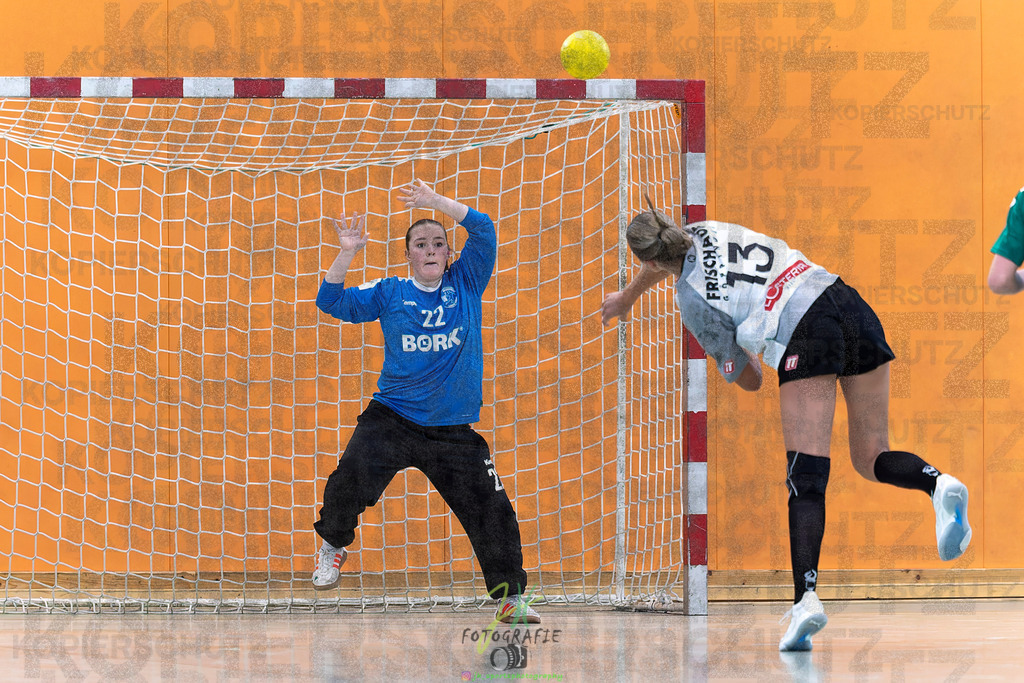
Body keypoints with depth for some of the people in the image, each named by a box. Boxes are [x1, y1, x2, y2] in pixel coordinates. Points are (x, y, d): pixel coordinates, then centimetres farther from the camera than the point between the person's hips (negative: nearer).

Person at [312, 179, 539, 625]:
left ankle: (510, 596, 14)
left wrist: (436, 202, -13)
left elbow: (483, 231, -5)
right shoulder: (389, 294, 5)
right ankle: (334, 544, 8)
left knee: (493, 512, -2)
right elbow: (332, 302, 0)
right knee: (350, 480, -21)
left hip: (453, 432, 1)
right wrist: (347, 253, -11)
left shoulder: (465, 284, 6)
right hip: (392, 420, -1)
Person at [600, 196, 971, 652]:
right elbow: (665, 264, 47)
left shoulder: (693, 303, 2)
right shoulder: (699, 234, 19)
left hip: (805, 339, -7)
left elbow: (748, 380, 10)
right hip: (855, 310, 7)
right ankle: (937, 484, -17)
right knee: (871, 460, 15)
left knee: (806, 480, -9)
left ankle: (806, 597, -24)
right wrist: (626, 298, 65)